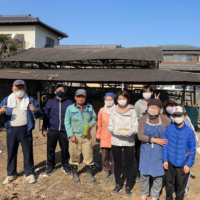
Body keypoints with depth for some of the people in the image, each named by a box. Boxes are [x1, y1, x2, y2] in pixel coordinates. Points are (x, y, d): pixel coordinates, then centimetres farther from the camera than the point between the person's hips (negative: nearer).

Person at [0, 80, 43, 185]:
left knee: (28, 152, 6)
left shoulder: (30, 100, 4)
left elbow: (39, 114, 0)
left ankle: (30, 173, 21)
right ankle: (11, 174, 27)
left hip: (25, 130, -1)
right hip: (11, 130, 2)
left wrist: (35, 111, -23)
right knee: (11, 152, 11)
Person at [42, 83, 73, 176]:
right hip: (52, 131, 1)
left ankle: (66, 166, 28)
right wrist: (44, 129, 3)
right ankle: (50, 166, 27)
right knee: (50, 149, 8)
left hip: (65, 131, -1)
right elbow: (46, 116, 8)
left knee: (65, 150, 8)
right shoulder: (50, 103, 6)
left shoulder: (69, 103, 2)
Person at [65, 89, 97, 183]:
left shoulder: (90, 107, 5)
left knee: (89, 155, 4)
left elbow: (94, 118, 11)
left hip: (86, 136, 2)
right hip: (75, 136, -1)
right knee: (74, 156, 8)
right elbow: (67, 123, -3)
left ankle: (89, 173, 25)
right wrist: (71, 135, -9)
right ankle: (75, 174, 30)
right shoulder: (70, 108, -3)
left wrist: (90, 126, -9)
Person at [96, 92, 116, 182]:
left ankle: (113, 173, 21)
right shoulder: (102, 110, 3)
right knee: (104, 156, 9)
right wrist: (98, 135, 11)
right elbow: (99, 124, 9)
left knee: (114, 156, 4)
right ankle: (106, 171, 29)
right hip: (104, 137, 3)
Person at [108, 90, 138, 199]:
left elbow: (136, 127, -7)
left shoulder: (132, 111, -2)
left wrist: (128, 132, -25)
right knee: (117, 165, 15)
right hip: (116, 141, 2)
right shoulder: (114, 112, 4)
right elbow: (109, 126, 4)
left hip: (129, 142, -2)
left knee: (129, 166, 7)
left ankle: (128, 187, 24)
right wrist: (114, 130, -17)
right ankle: (118, 184, 34)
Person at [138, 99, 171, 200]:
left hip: (160, 151, -1)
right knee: (144, 173, 10)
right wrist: (155, 140, -18)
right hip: (146, 150, 1)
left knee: (158, 174, 7)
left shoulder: (165, 120, -12)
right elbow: (140, 136, -12)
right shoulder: (143, 119, -8)